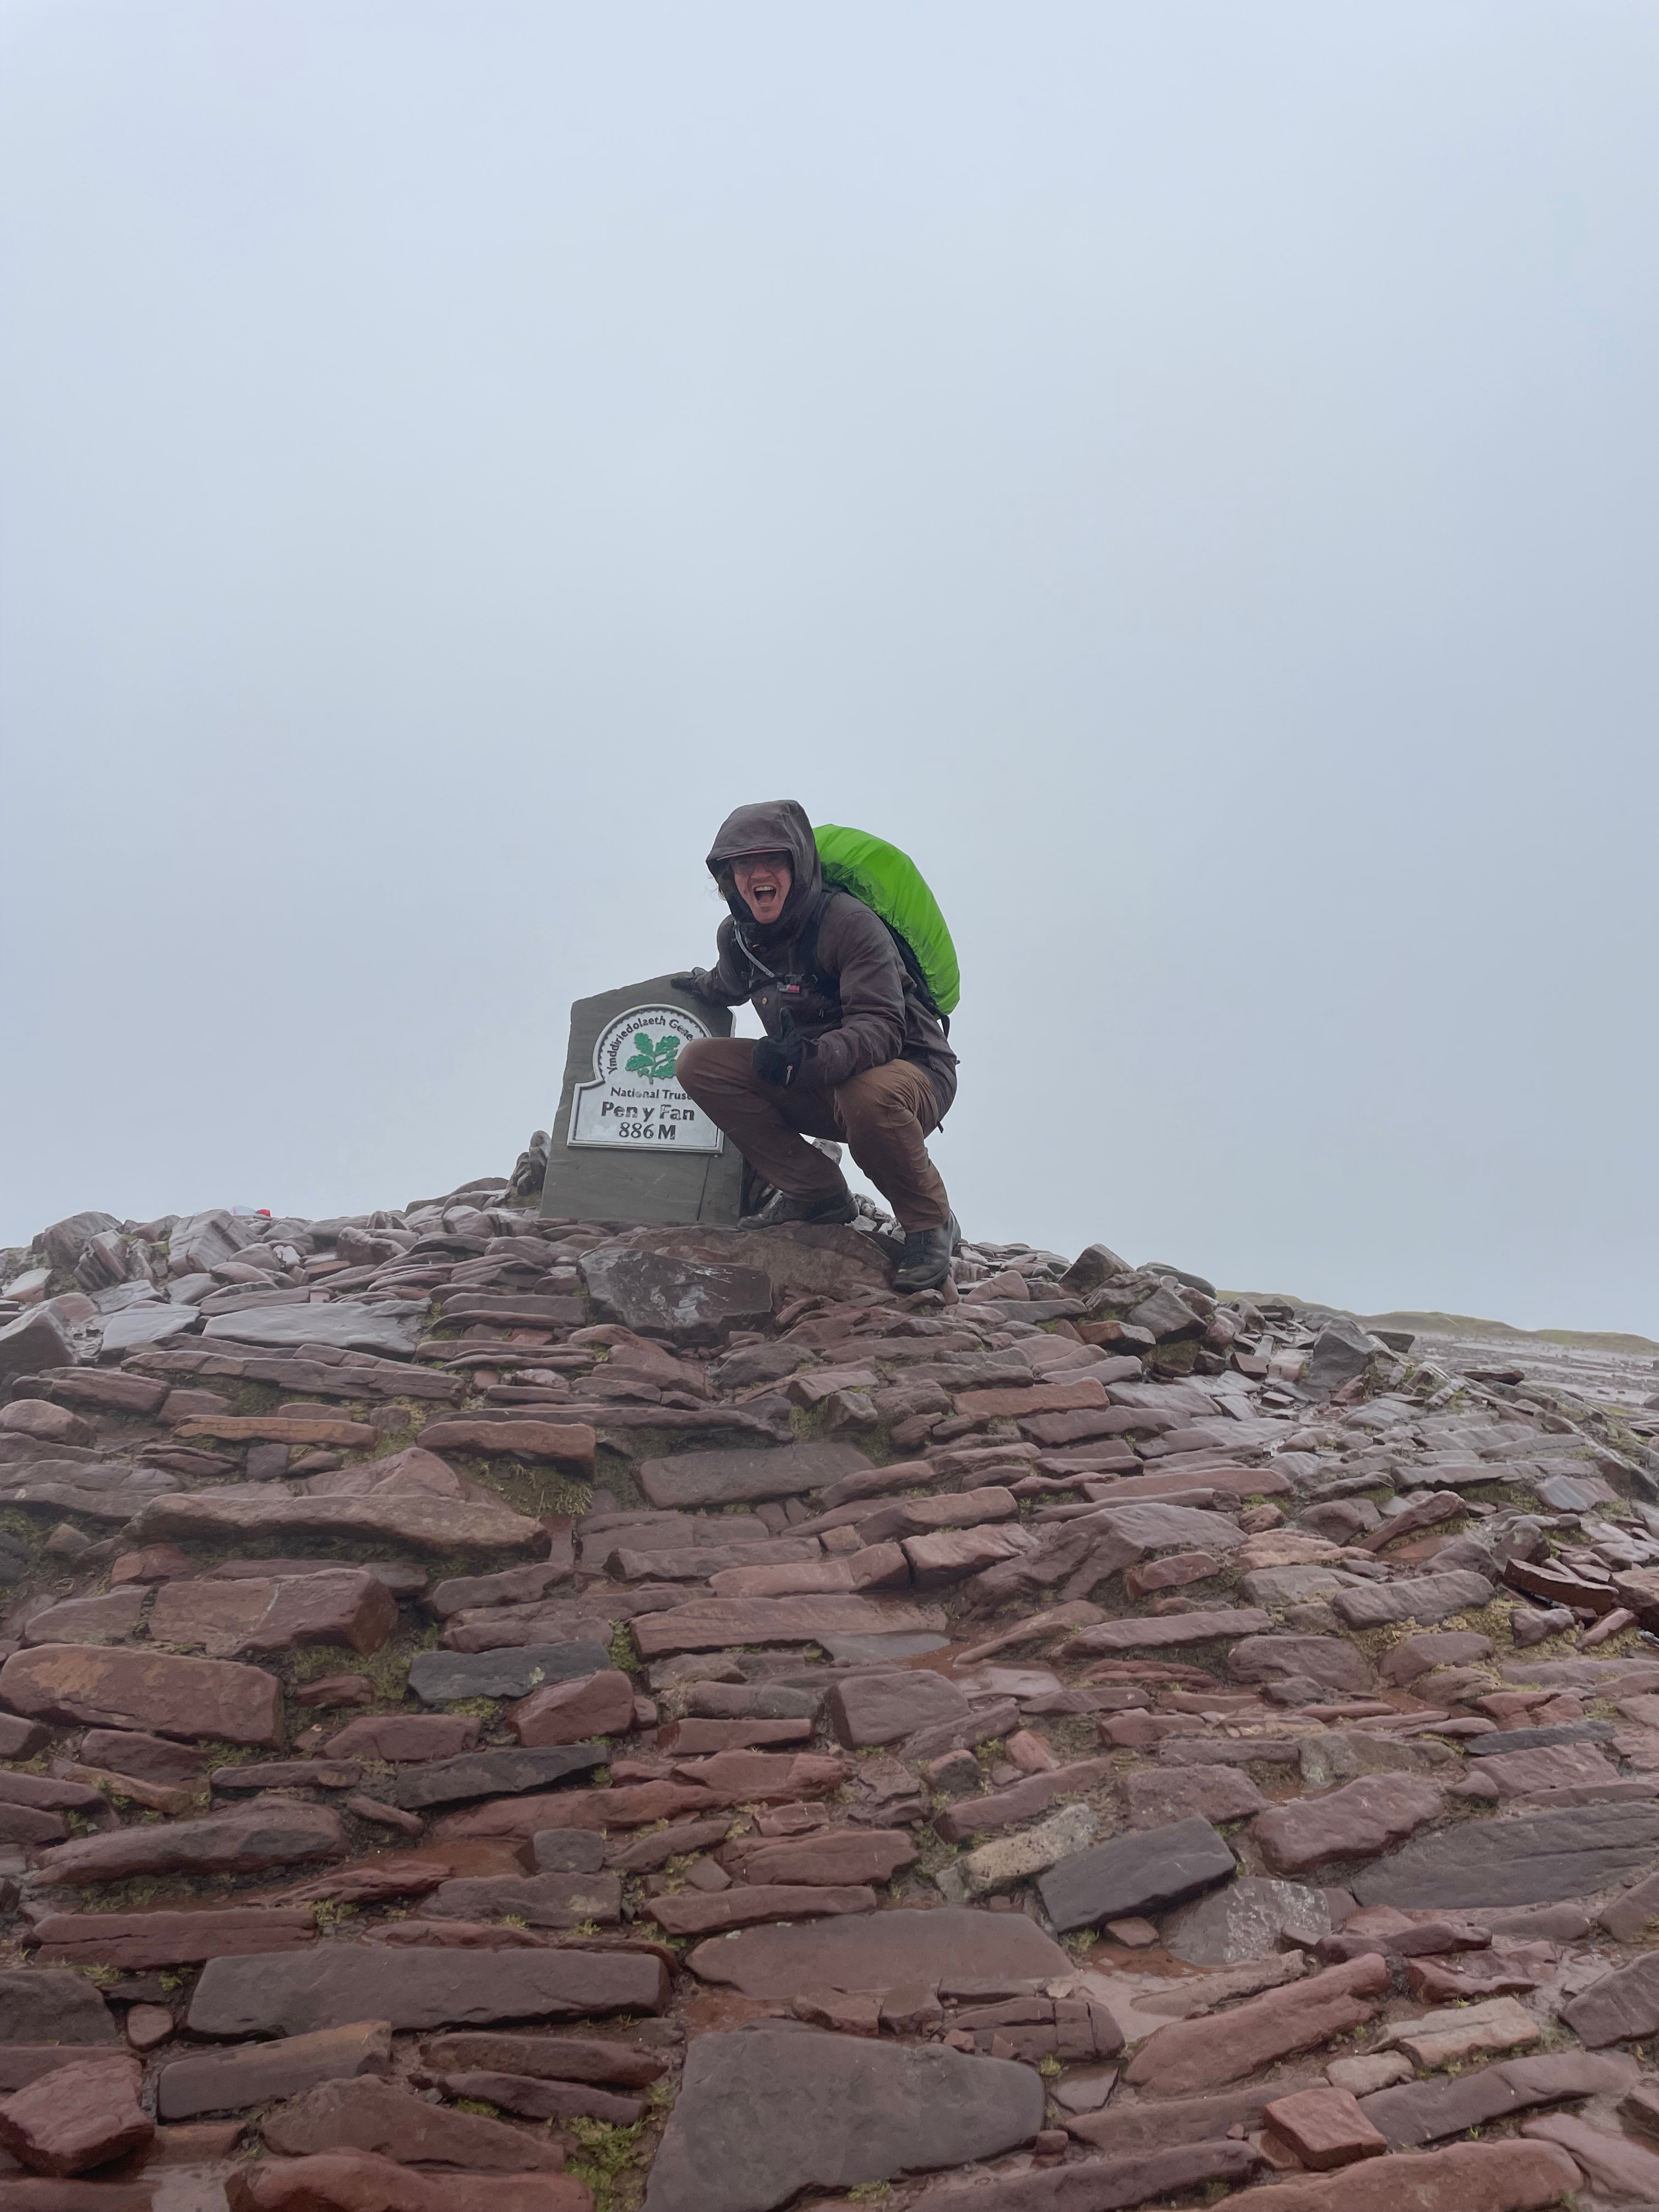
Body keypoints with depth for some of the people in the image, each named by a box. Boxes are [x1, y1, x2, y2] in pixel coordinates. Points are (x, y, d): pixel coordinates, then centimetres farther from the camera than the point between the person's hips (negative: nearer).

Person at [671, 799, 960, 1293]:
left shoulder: (849, 922, -22)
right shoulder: (737, 935, 0)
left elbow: (881, 1029, -34)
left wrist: (811, 1057, -50)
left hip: (909, 1072, -7)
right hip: (816, 1089, 7)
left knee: (867, 1097, -43)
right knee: (698, 1062, -10)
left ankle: (930, 1223, -14)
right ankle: (816, 1193, -3)